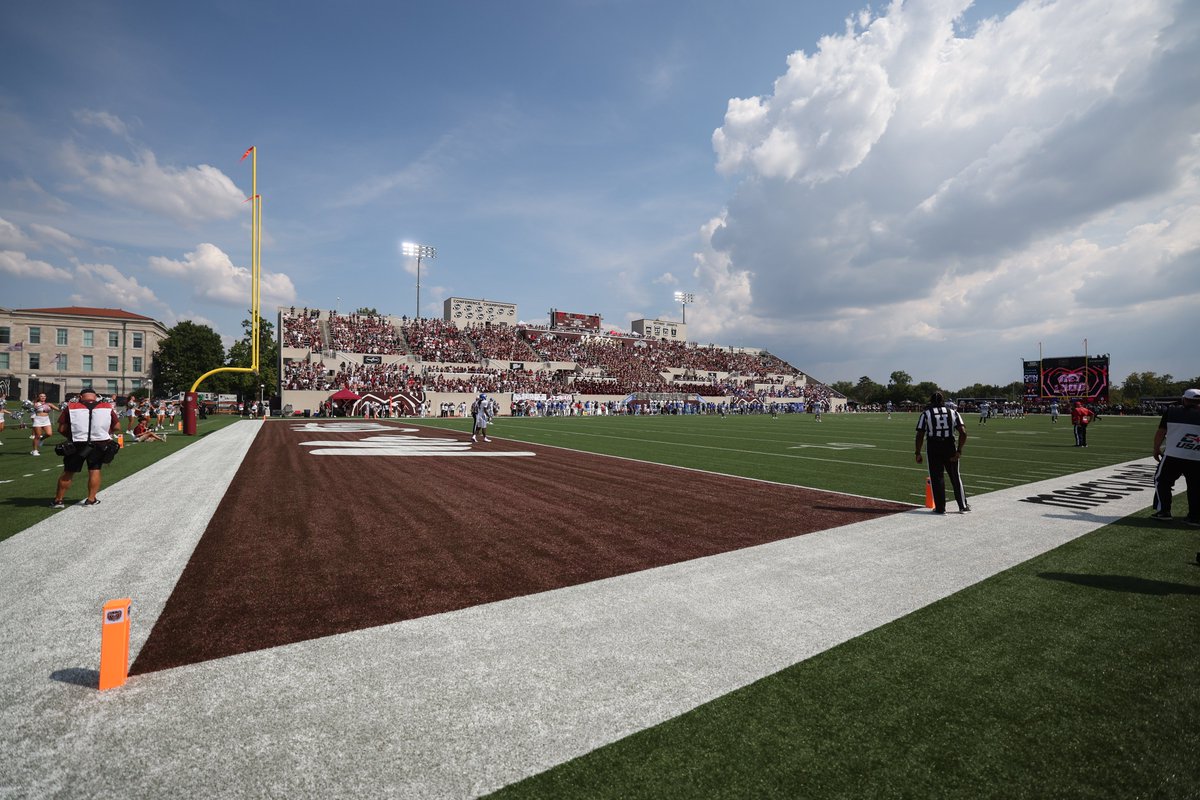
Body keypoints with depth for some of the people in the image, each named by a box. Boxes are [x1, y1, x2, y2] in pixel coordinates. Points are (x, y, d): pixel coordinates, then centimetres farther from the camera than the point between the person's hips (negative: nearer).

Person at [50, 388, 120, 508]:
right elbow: (117, 427, 1)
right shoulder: (107, 407, -2)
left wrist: (72, 436, 14)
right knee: (94, 471, 12)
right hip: (100, 445, 0)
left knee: (68, 472, 14)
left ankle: (58, 500, 25)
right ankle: (91, 499, 14)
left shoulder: (70, 407, -4)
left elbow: (61, 429, -4)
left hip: (77, 445, 0)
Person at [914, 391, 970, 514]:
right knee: (955, 477, 15)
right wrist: (959, 450, -3)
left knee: (936, 477, 5)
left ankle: (940, 508, 9)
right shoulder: (953, 413, 5)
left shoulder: (926, 414, -1)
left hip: (933, 448, -2)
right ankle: (963, 506, 23)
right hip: (949, 446, 2)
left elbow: (920, 435, -7)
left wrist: (918, 453, -2)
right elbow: (963, 432, -6)